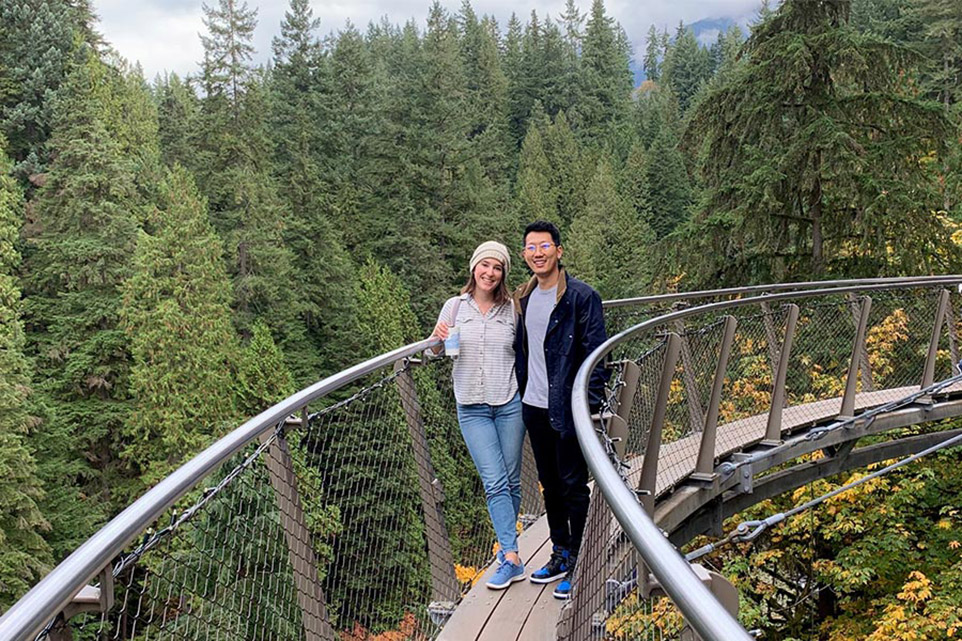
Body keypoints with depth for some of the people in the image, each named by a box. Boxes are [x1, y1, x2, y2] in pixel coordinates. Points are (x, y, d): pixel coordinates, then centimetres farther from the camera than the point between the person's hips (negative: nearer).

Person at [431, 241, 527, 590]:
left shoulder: (512, 308, 1)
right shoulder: (456, 306, 2)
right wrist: (438, 340, -16)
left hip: (510, 403, 0)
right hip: (472, 408, 0)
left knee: (511, 481, 6)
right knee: (495, 482, -7)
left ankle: (506, 545, 22)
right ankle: (512, 558, -6)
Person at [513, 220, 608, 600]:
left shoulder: (582, 297, -11)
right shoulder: (524, 298, 10)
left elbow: (596, 354, -13)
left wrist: (591, 406, -17)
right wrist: (521, 391, 15)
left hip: (567, 409, -7)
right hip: (534, 407, 7)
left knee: (573, 487, 2)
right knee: (550, 484, 17)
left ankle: (579, 565, 14)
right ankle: (561, 554, 31)